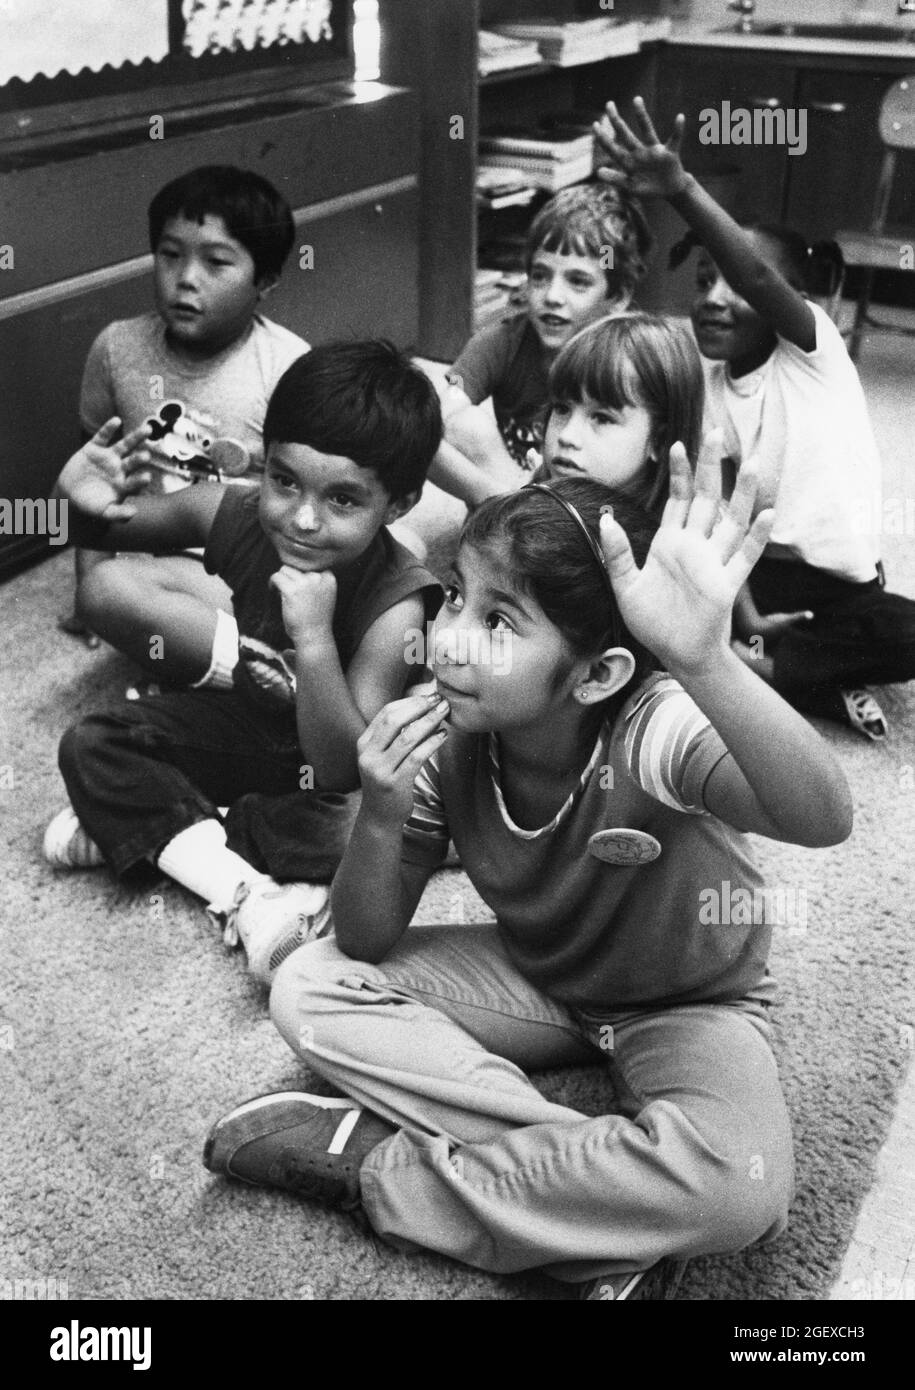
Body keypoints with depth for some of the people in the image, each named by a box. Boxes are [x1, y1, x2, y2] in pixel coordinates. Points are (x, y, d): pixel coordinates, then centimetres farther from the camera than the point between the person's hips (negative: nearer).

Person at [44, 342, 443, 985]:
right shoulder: (233, 515, -20)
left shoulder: (395, 604, -34)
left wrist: (314, 639, -48)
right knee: (89, 744, -12)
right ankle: (246, 895, -25)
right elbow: (112, 526, -2)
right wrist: (82, 504, -28)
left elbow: (341, 772, -35)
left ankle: (147, 827, -16)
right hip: (248, 720, 5)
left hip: (332, 753, -4)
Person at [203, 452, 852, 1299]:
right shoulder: (441, 742, -19)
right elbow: (366, 942, -12)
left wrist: (707, 663, -70)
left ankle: (377, 1169, -16)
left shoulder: (651, 731, -33)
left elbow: (824, 820, -53)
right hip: (536, 977, 4)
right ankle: (614, 1225, -17)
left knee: (740, 1186, -34)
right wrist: (382, 820, -32)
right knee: (307, 991, -13)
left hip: (688, 1000, -4)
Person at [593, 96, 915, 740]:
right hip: (757, 565, 4)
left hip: (838, 578, -4)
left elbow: (758, 282, -36)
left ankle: (751, 668, -12)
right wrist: (741, 613, -18)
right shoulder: (706, 390, 0)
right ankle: (819, 679, -12)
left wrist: (682, 189, -52)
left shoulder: (812, 346, -14)